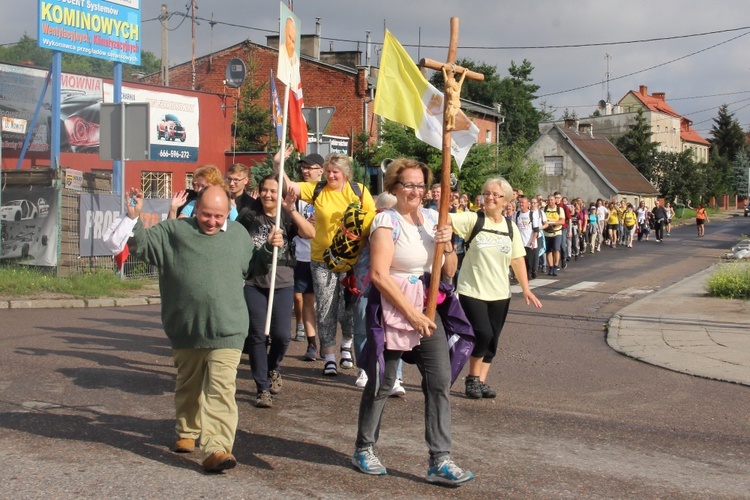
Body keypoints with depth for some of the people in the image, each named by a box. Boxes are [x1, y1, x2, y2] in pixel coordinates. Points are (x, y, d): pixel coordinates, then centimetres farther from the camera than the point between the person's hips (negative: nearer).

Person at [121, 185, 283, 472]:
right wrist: (134, 218, -14)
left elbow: (252, 268, 23)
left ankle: (216, 449, -16)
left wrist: (269, 249, 8)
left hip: (227, 330, 0)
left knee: (220, 389, -11)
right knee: (188, 386, 18)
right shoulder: (174, 232, 2)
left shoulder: (238, 235, 11)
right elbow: (140, 245, -1)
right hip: (185, 330, 1)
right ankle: (187, 432, 40)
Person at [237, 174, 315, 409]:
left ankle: (273, 368, 29)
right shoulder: (248, 214, 3)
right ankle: (262, 389, 8)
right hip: (253, 283, 0)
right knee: (257, 336, -2)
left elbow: (310, 233, -13)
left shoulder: (288, 217, 4)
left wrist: (292, 210, -21)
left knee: (281, 335, -5)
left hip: (282, 283, 0)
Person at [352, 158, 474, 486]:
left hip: (427, 308, 6)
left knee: (440, 381, -2)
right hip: (392, 308, -5)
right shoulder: (387, 220, -10)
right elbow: (379, 274, -19)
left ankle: (439, 461, 3)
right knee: (382, 382, 6)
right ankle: (364, 449, 26)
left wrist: (447, 245, -10)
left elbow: (449, 272, 11)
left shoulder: (431, 217, 8)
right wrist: (411, 314, -19)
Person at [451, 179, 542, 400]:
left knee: (492, 340, 7)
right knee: (483, 333, -13)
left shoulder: (510, 227, 5)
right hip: (472, 291, -4)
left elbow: (517, 259, 8)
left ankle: (481, 381, 20)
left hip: (499, 293, 4)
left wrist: (526, 288, 5)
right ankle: (473, 378, 9)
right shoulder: (472, 220, -7)